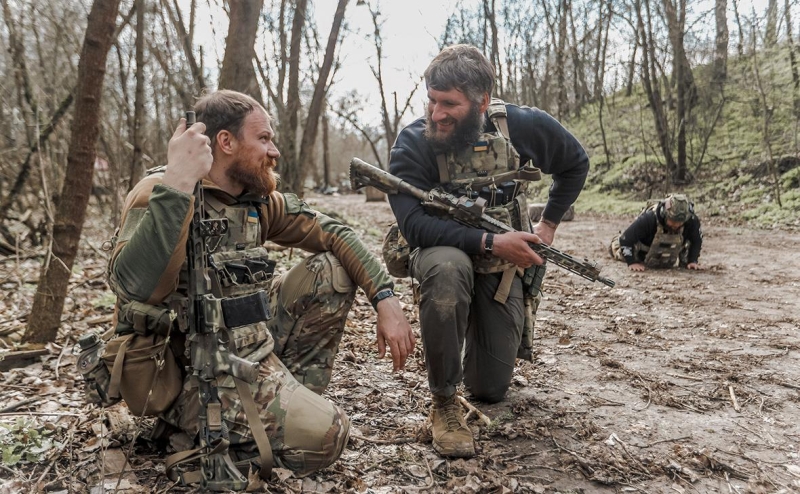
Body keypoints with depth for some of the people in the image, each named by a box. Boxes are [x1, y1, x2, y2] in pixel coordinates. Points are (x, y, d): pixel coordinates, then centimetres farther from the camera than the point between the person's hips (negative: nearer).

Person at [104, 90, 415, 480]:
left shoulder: (257, 200, 5)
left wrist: (386, 300, -4)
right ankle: (201, 428, 1)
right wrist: (177, 182, -38)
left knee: (333, 269, 2)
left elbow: (333, 234, 8)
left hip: (254, 346, 8)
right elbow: (135, 288, -34)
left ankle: (295, 398, 7)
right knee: (324, 434, -21)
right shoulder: (160, 194, -16)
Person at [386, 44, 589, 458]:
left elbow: (576, 163, 7)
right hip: (443, 252, -2)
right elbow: (413, 224, -28)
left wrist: (549, 224, 1)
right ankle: (443, 402, -21)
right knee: (447, 268, -42)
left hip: (503, 265, 2)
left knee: (490, 389, 2)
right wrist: (490, 242, -35)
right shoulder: (412, 143, -19)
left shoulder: (524, 126, -12)